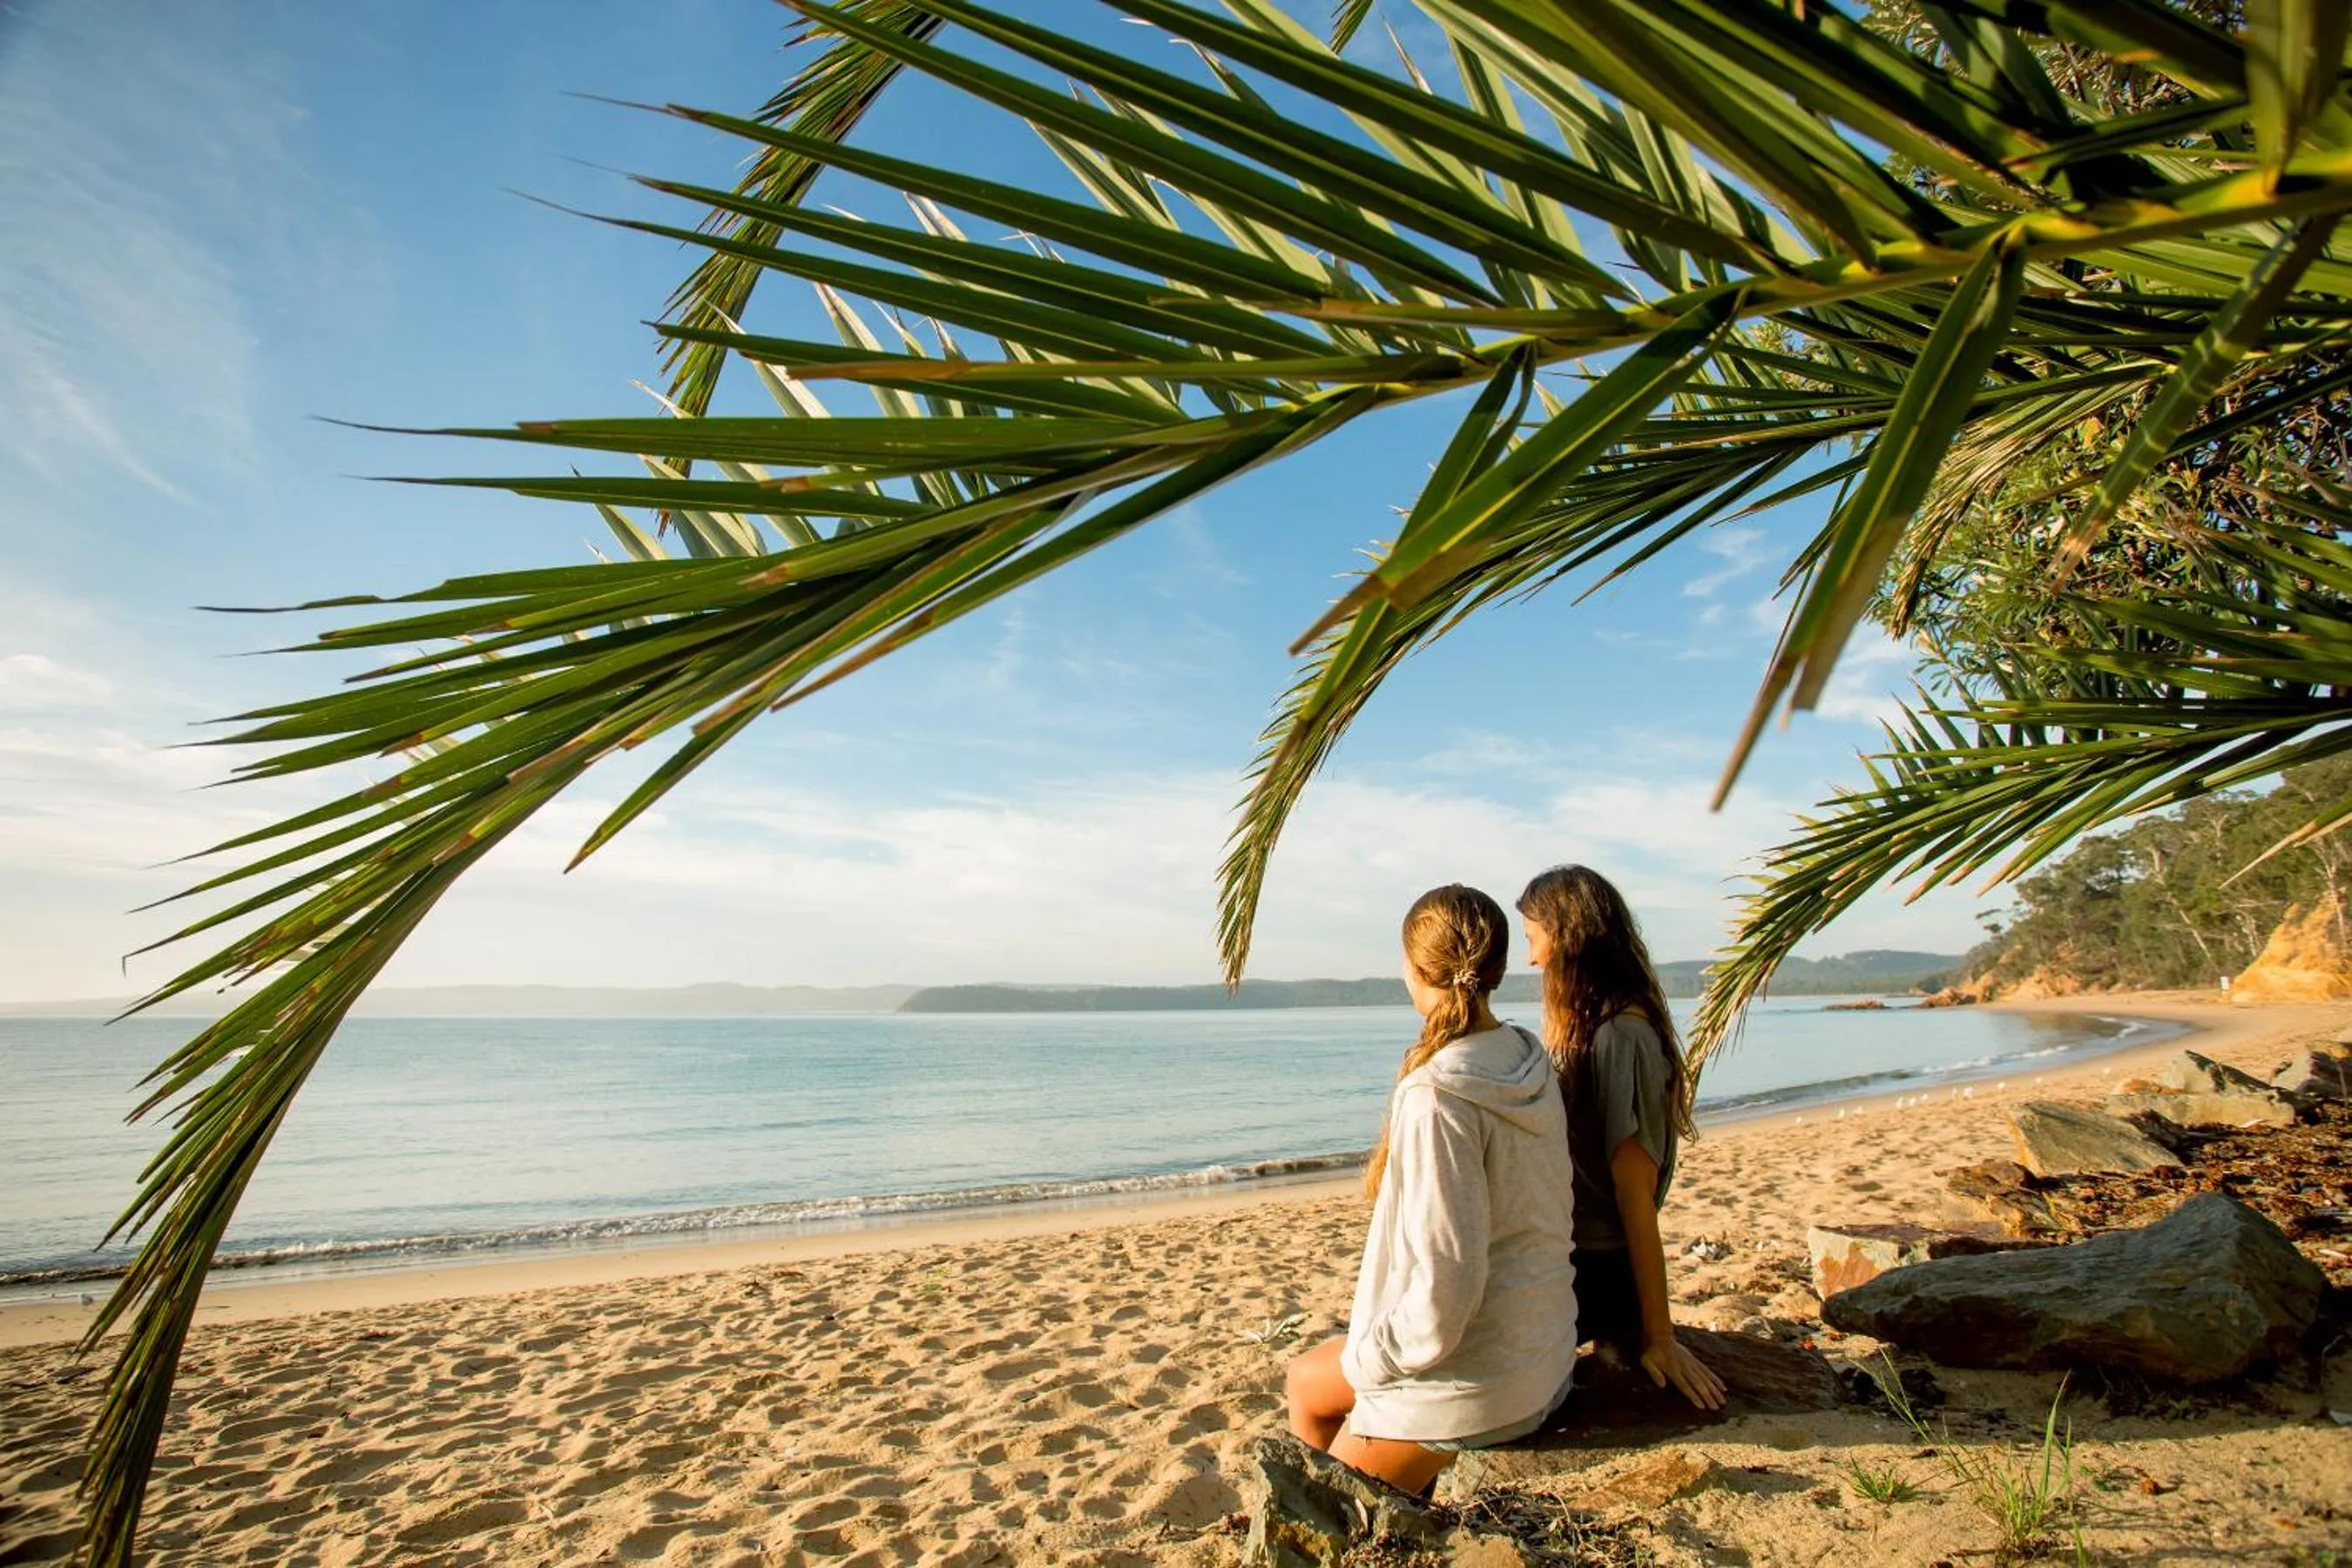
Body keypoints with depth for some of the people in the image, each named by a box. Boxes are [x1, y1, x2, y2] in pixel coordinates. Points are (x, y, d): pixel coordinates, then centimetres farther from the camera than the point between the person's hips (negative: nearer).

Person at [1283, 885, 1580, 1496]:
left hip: (1467, 1372, -8)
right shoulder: (1528, 1063, -2)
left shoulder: (1437, 1098, -27)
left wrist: (1363, 1360, -10)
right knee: (1305, 1383, 24)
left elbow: (1446, 1280, -28)